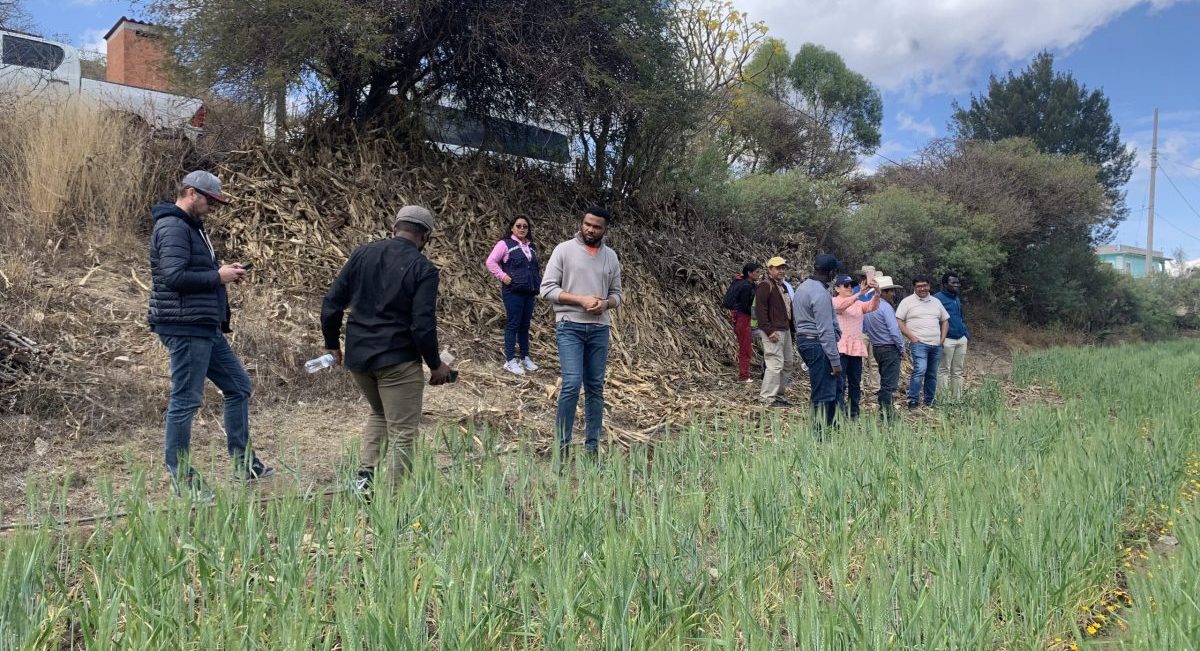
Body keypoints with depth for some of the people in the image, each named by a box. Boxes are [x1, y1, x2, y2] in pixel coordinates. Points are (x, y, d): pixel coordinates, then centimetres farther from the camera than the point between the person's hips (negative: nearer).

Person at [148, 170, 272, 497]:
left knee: (238, 386, 14)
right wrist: (218, 276, -15)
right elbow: (174, 276, -23)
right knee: (186, 400, -3)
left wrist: (223, 271, 7)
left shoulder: (191, 226, 20)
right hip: (185, 327, -11)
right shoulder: (172, 227, -12)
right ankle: (180, 476, 8)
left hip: (206, 328, 11)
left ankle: (243, 463, 21)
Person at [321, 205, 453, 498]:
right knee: (402, 433, 4)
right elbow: (423, 325, -17)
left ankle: (366, 476, 20)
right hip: (397, 360, -6)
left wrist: (332, 344, 16)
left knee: (379, 413, 29)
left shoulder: (362, 254, 5)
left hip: (357, 356, 6)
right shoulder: (423, 268, -11)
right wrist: (435, 364, -3)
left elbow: (331, 303, 5)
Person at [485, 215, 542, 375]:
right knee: (513, 325, -3)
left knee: (525, 325, 13)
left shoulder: (531, 247, 16)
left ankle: (525, 357, 23)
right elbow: (491, 262, -7)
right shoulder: (505, 244, -3)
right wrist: (502, 276, -14)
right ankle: (510, 361, 2)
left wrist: (538, 282, 14)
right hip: (513, 291, -6)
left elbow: (536, 267, 28)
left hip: (529, 292, 6)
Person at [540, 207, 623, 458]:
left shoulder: (611, 257, 11)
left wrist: (605, 303, -8)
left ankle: (593, 447, 16)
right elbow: (547, 289, -6)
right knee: (572, 384, -13)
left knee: (595, 387, 7)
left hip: (600, 329, 4)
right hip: (570, 327, -4)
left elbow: (617, 293, 15)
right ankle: (562, 444, 1)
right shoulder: (564, 250, -1)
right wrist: (581, 300, -16)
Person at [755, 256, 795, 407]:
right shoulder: (765, 286, -10)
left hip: (785, 330, 10)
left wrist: (791, 328, 18)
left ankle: (778, 394, 22)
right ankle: (768, 397, -5)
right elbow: (760, 310, -17)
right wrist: (769, 331, -22)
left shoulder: (782, 286, 21)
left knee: (787, 364, 13)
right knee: (775, 364, -11)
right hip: (773, 331, -10)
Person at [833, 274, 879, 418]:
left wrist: (876, 292, -23)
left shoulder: (858, 304, 17)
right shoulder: (834, 302, 1)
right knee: (840, 383, -8)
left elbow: (872, 306, -2)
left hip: (856, 349, 6)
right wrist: (860, 293, -34)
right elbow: (842, 306, -22)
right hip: (840, 348, -6)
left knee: (855, 383, 10)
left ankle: (854, 414, 18)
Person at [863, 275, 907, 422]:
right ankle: (887, 416, -7)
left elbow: (864, 328, 14)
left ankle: (884, 412, 24)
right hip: (890, 348, -9)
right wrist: (902, 349, -8)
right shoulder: (885, 307, -16)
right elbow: (894, 330, -17)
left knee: (884, 381, 18)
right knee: (890, 384, -6)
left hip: (876, 348, 9)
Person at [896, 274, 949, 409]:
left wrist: (942, 338, 10)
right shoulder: (907, 301, 0)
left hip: (936, 344, 6)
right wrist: (912, 337, -12)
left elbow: (945, 320, 24)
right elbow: (898, 321, -6)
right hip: (919, 343, -6)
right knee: (920, 370, -20)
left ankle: (929, 402, 19)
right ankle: (913, 401, -16)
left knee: (932, 374, 9)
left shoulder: (936, 302, 17)